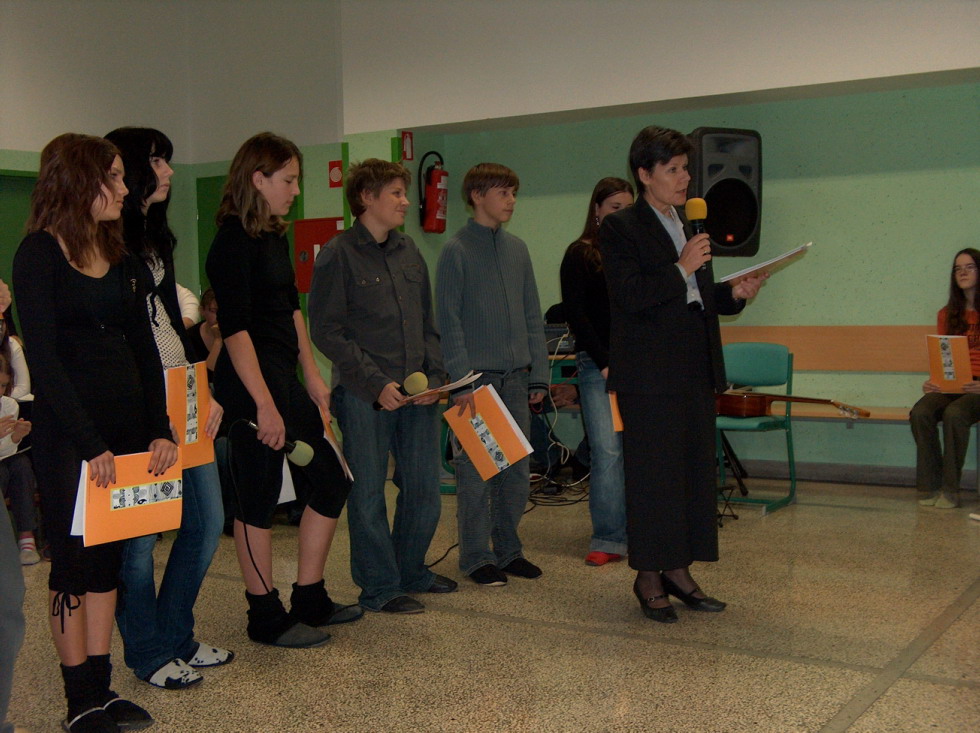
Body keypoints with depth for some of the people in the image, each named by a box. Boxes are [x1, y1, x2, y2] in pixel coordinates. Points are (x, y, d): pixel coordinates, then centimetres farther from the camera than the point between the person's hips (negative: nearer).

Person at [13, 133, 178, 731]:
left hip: (126, 423, 6)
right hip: (67, 430, -6)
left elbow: (144, 347, 9)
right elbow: (44, 357, -15)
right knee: (75, 560, 2)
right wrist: (91, 445, -18)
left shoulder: (119, 254, 12)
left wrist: (160, 429, -1)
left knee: (109, 558, 10)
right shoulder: (39, 254, -8)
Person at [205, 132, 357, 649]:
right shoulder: (235, 241, -14)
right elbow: (235, 328, -19)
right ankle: (266, 619, 15)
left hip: (285, 379, 10)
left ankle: (309, 601, 25)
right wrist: (264, 404, -21)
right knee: (258, 500, 2)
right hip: (251, 384, -10)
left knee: (330, 485, 13)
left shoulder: (275, 236, 14)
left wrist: (312, 376, 16)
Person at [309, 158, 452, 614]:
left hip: (416, 395, 6)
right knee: (368, 493, 4)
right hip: (365, 397, -6)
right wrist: (377, 383, -16)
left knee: (425, 490, 11)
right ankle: (378, 587, 17)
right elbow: (326, 331, -10)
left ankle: (411, 571, 31)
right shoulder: (339, 255, -6)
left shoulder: (409, 253, 14)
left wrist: (433, 377, 2)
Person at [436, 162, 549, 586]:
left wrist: (539, 374, 9)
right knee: (476, 470, 0)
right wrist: (463, 380, -15)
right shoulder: (457, 250, -4)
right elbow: (449, 321, -8)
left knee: (516, 469, 10)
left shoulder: (517, 249, 13)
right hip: (478, 376, -6)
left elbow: (532, 316, 15)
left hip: (516, 377, 6)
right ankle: (476, 556, 11)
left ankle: (508, 549, 22)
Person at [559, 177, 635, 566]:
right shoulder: (580, 254, 3)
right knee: (607, 451, -9)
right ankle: (608, 539, -3)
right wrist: (604, 361, -10)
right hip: (598, 363, -4)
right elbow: (575, 313, -3)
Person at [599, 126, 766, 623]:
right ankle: (648, 578, 9)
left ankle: (678, 570, 20)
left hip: (694, 370, 8)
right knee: (652, 474, -2)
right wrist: (682, 269, -16)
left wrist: (735, 294, 5)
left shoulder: (689, 227, 18)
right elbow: (630, 297, -16)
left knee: (695, 469, 9)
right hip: (648, 374, -8)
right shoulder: (620, 228, -5)